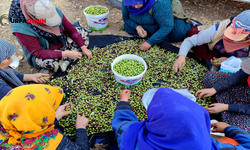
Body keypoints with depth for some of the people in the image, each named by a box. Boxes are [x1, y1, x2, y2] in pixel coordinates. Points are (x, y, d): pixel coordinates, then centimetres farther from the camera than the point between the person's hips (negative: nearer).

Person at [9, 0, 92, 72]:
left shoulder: (53, 11, -20)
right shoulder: (20, 28, -31)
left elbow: (71, 29, -9)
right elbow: (38, 53, -29)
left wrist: (84, 48, -15)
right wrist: (66, 54, -36)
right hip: (42, 54, -5)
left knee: (82, 33, -6)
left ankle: (65, 61, -15)